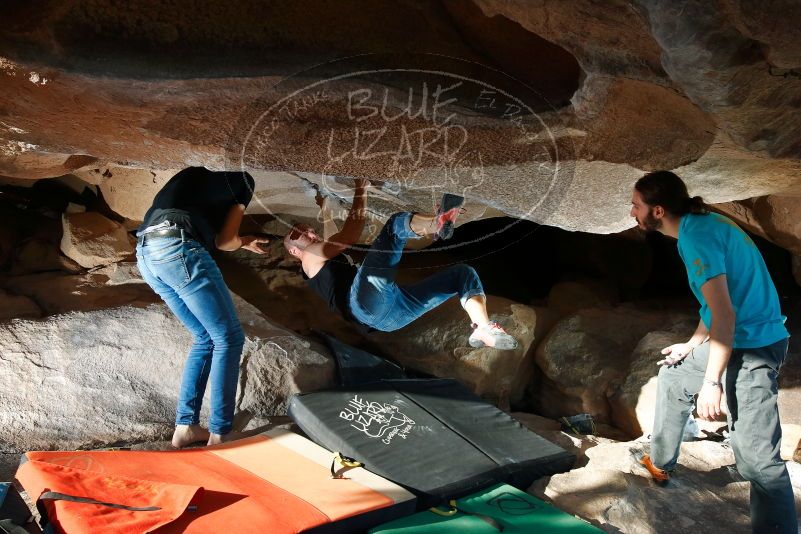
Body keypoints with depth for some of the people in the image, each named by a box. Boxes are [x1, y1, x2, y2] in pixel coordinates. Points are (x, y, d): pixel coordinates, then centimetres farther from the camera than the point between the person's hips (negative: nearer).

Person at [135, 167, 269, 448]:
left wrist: (242, 242, 36)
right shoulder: (241, 181, 14)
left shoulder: (193, 174, 32)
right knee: (229, 338, 2)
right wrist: (242, 242, 31)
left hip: (144, 253, 8)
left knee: (205, 338, 17)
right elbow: (226, 241, 10)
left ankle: (185, 427, 15)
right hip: (177, 249, -8)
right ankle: (220, 432, 2)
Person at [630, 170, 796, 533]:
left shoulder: (697, 235, -21)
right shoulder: (701, 225, 10)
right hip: (731, 337, 11)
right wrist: (691, 346, 24)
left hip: (752, 345, -11)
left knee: (756, 456, -14)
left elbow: (724, 313, -26)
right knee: (673, 375, 28)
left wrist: (711, 382, -24)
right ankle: (659, 463, 40)